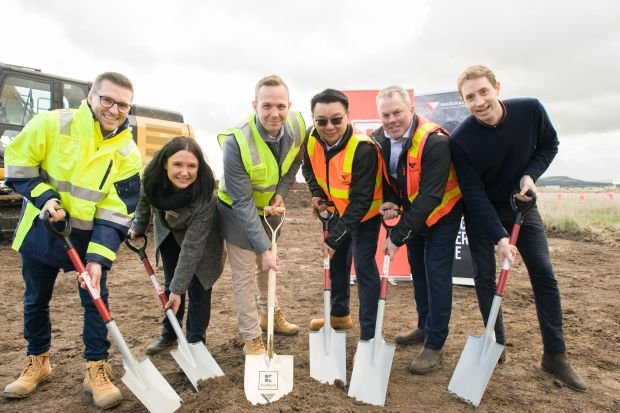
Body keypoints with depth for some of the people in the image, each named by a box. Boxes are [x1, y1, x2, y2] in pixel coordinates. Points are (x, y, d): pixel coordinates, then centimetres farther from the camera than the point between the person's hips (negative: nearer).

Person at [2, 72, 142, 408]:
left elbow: (116, 211, -14)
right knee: (35, 301, 13)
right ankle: (37, 362, 35)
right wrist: (44, 197, -20)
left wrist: (98, 257, -22)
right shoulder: (52, 124, -14)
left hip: (89, 237, 0)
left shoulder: (128, 153, -12)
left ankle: (97, 368, 15)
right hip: (40, 231, 1)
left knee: (96, 301, -1)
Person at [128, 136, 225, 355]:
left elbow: (192, 247, -34)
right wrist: (138, 228, 9)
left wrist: (178, 289, -29)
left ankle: (195, 342, 16)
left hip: (200, 238, -4)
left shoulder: (206, 197, -40)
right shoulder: (152, 175, -29)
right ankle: (169, 334, 32)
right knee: (170, 284, 12)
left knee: (197, 289, -4)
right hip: (167, 230, 4)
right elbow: (144, 200, -3)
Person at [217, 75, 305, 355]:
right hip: (237, 211, -5)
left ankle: (270, 313, 46)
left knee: (268, 266, 23)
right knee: (244, 274, 0)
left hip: (270, 205, 6)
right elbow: (243, 203, -31)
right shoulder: (236, 142, -35)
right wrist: (263, 248, -31)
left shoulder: (297, 125, -20)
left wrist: (282, 192, -11)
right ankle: (251, 338, 19)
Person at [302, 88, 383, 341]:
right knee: (337, 260, 18)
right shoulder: (312, 140, -17)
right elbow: (309, 168, 6)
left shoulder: (363, 149, -36)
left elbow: (361, 201, -33)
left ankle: (369, 335, 4)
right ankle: (339, 315, 40)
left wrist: (334, 237, -32)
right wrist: (317, 193, -10)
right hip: (339, 209, 7)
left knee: (363, 266, -10)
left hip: (366, 213, -7)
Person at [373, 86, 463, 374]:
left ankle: (435, 344, 6)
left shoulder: (435, 142, -31)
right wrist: (390, 201, -18)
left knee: (436, 273, -7)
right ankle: (425, 327, 34)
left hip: (441, 212, -7)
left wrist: (398, 236, -32)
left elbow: (430, 197, -33)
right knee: (417, 269, 16)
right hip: (412, 211, 7)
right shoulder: (380, 140, -10)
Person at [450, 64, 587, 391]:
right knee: (484, 276, -1)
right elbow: (474, 194, -22)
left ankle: (555, 355, 11)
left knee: (544, 273, -1)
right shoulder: (461, 139, -24)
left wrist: (531, 175, -17)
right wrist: (499, 237, -29)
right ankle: (496, 345, 18)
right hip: (481, 212, -2)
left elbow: (549, 145, 2)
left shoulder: (530, 110, -18)